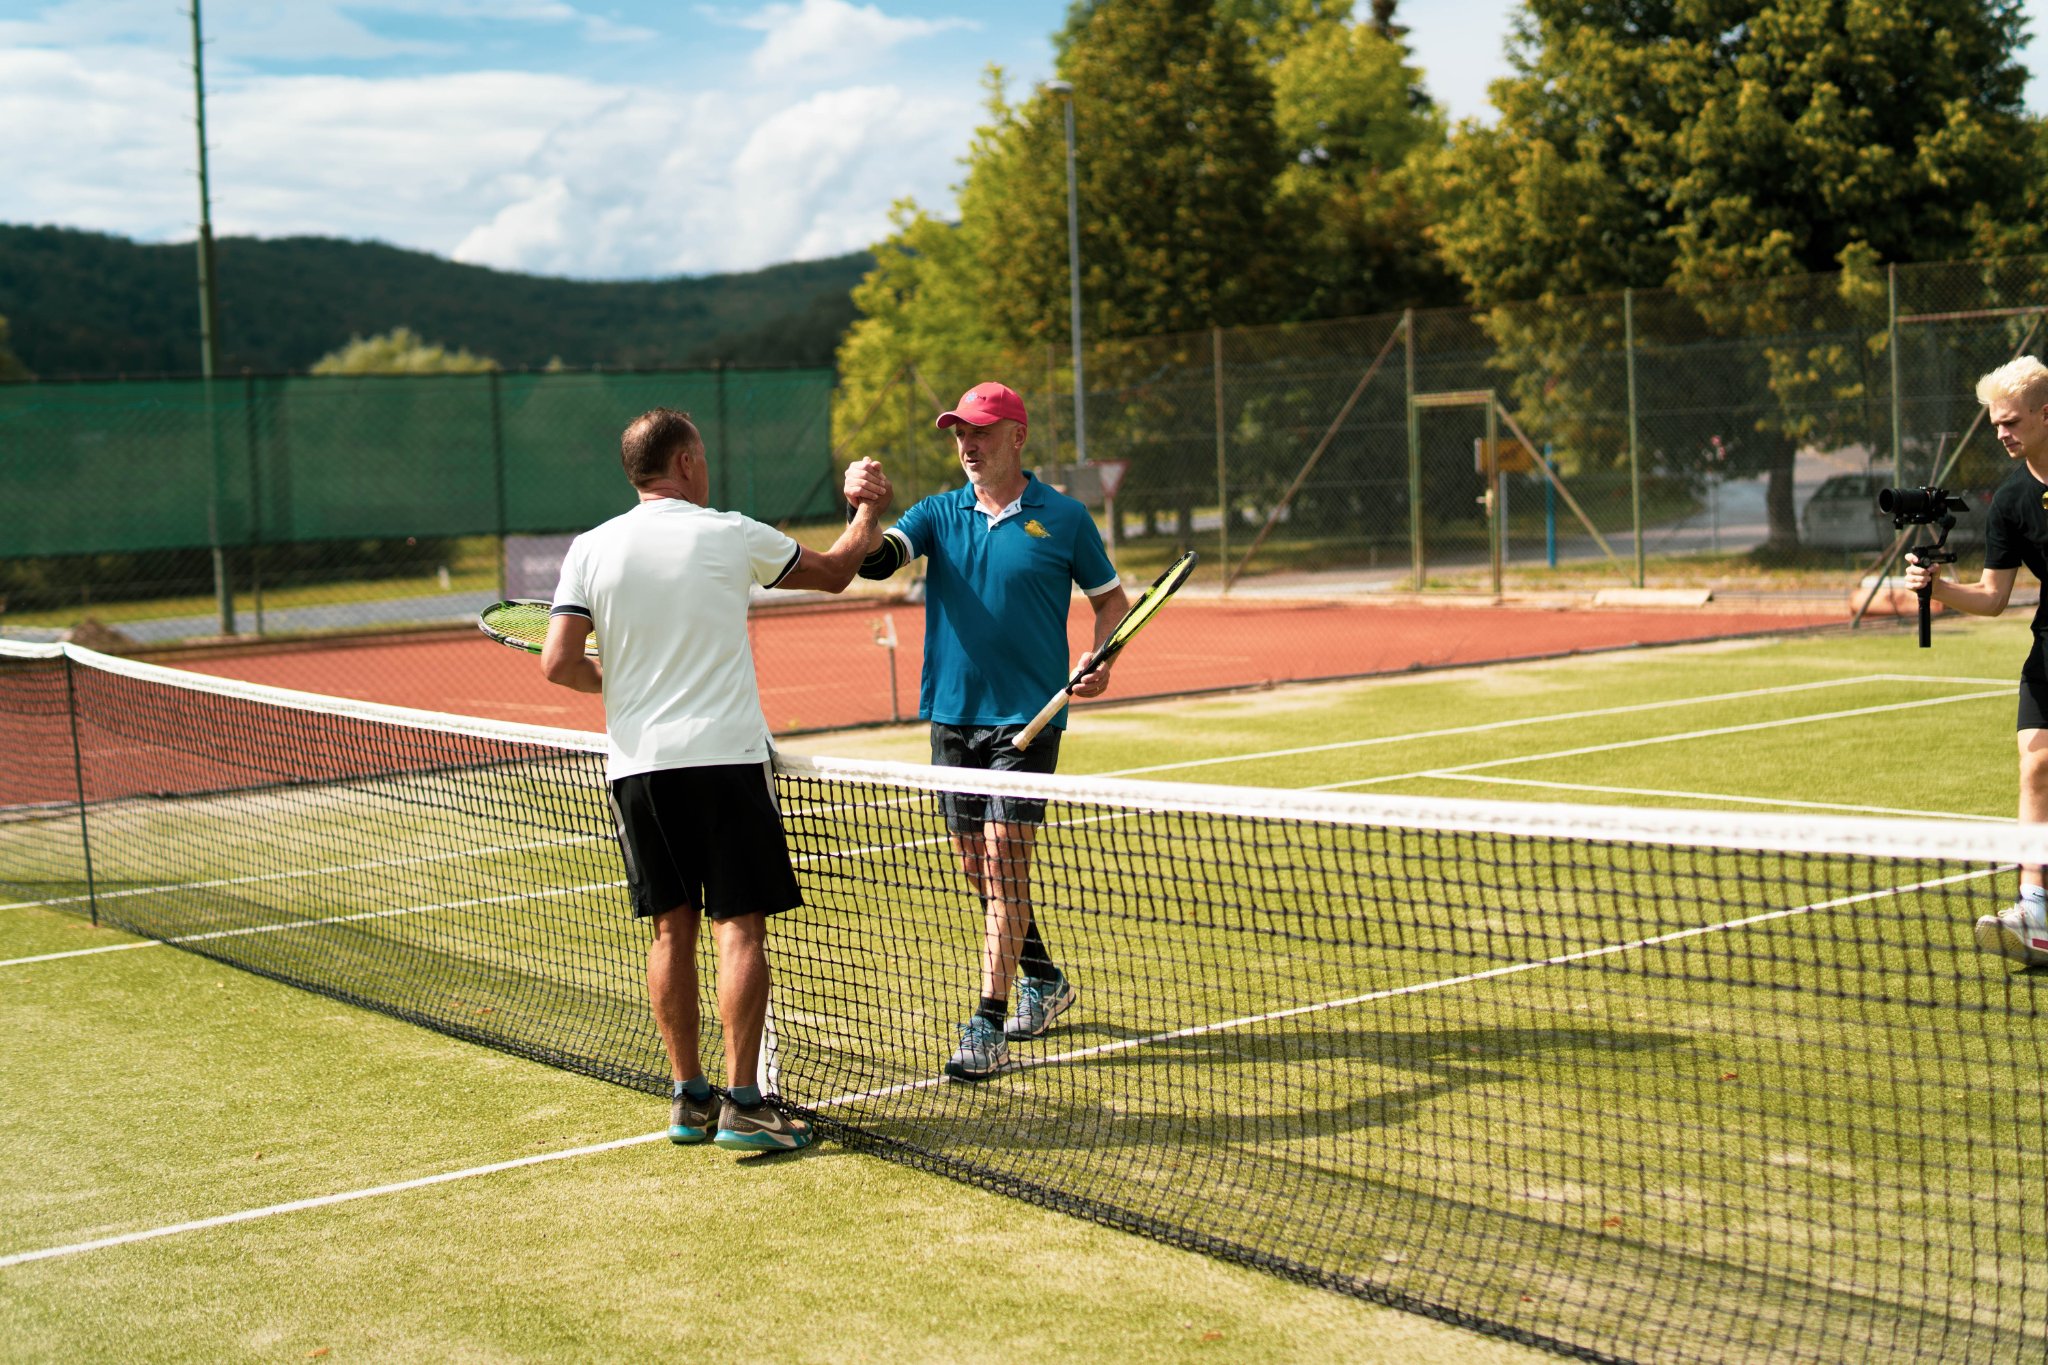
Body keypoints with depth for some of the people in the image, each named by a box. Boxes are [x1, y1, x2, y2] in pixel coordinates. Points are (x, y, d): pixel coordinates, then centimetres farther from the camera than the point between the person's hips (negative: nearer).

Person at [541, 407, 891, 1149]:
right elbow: (834, 571, 13)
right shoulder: (731, 536, -2)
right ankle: (741, 1104, -4)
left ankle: (689, 1098, 15)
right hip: (725, 754, -3)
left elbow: (559, 664, -4)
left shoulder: (590, 550, 3)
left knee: (673, 929, 10)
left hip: (636, 764, 3)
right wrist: (868, 512, 32)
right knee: (740, 926, -1)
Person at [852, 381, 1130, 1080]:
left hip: (1027, 715, -4)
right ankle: (1042, 980, 34)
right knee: (977, 866, 12)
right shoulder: (938, 513, 6)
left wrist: (1099, 662, -9)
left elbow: (1111, 599, 9)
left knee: (1003, 859, -12)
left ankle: (988, 1026, -11)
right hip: (953, 712, 4)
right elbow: (875, 560, -10)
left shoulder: (1064, 518, 0)